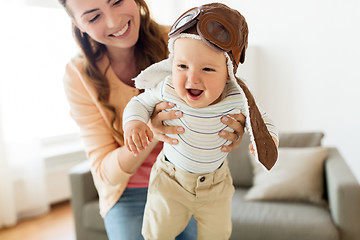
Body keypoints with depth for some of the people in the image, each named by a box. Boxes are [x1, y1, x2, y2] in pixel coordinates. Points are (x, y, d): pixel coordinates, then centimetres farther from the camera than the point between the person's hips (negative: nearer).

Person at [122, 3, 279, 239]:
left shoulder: (237, 99, -24)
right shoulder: (167, 90, -27)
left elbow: (260, 119, -4)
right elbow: (141, 102, -7)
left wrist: (268, 137, -24)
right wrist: (133, 121, -28)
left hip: (215, 181, 2)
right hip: (171, 177, -1)